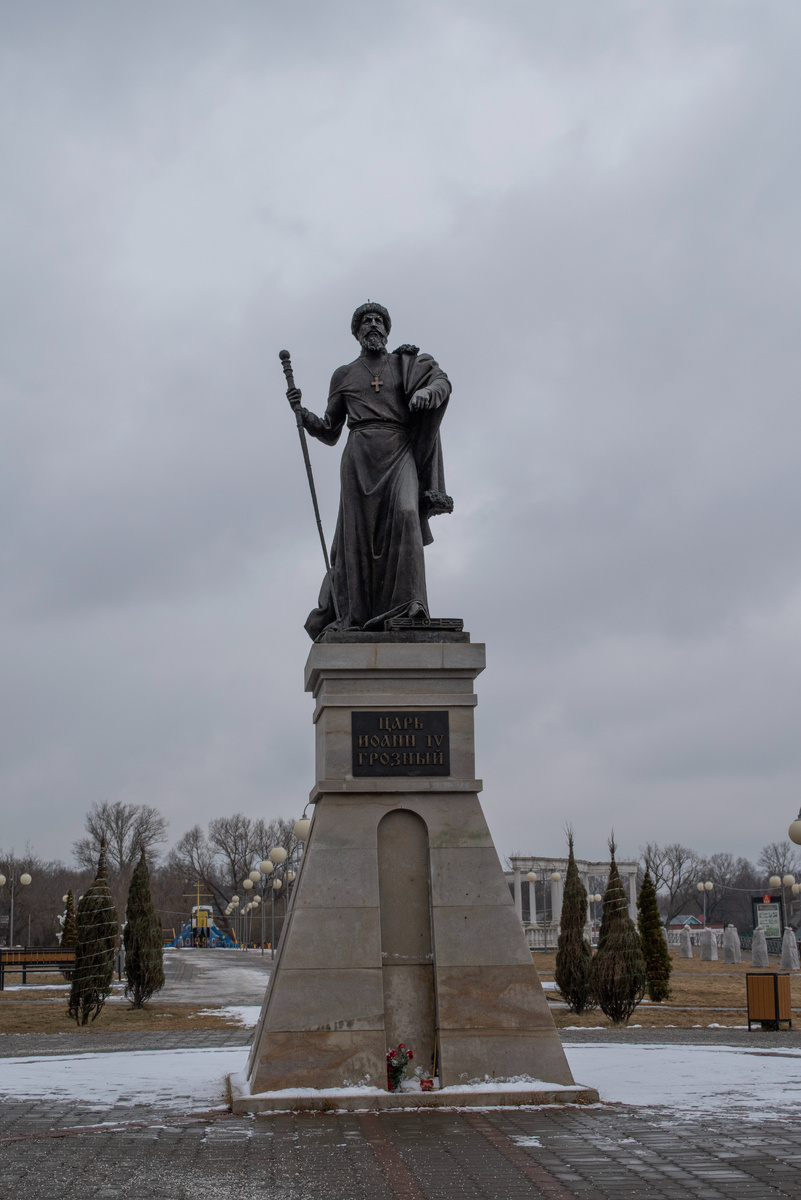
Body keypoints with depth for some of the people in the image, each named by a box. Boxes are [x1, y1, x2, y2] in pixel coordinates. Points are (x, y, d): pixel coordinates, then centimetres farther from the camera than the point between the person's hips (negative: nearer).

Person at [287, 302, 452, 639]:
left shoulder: (405, 364, 18)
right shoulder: (343, 375, 20)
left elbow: (441, 381, -1)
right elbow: (329, 433, 21)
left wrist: (427, 390, -24)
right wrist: (301, 411, 4)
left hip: (400, 453, -1)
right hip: (360, 456, 1)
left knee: (404, 515, -24)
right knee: (359, 531, -6)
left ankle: (407, 603, -29)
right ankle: (354, 617, -4)